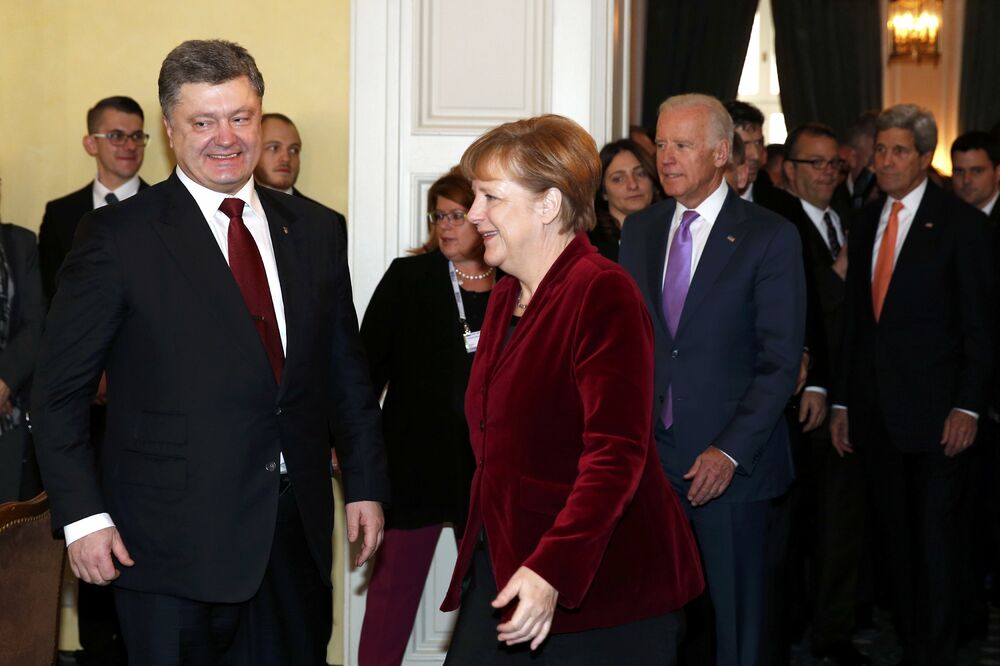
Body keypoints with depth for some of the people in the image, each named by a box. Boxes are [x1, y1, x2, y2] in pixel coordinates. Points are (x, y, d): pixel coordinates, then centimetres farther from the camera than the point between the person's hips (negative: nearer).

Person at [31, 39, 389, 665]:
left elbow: (346, 368, 14)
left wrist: (366, 483, 10)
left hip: (297, 527, 4)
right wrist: (83, 514, -11)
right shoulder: (119, 236, -5)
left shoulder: (313, 229, 8)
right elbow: (60, 390, -4)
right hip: (174, 537, -4)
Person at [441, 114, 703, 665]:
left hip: (597, 591, -8)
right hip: (502, 567, 8)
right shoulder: (505, 298, 14)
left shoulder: (603, 294, -14)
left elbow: (616, 453, -22)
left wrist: (552, 570, -30)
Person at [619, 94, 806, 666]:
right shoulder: (640, 230, 12)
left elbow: (781, 362, -8)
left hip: (730, 462, -4)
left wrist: (730, 453, -15)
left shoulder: (770, 237, -4)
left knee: (734, 615, 5)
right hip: (651, 456, 4)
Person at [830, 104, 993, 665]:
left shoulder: (962, 224, -4)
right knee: (895, 534, 10)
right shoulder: (866, 223, 12)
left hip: (935, 409, -5)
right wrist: (843, 402, 11)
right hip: (877, 414, 5)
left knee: (936, 534, -1)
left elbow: (980, 326, -6)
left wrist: (968, 407, -13)